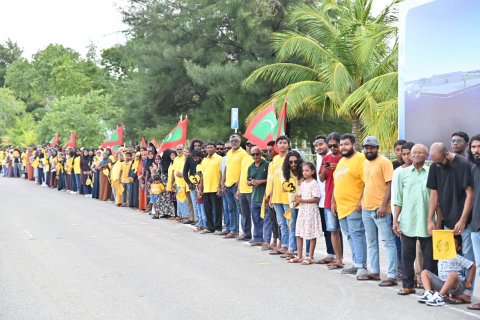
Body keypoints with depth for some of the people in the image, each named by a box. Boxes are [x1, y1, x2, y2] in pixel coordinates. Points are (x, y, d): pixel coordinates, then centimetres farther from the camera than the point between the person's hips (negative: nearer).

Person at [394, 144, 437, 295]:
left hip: (427, 222, -1)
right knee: (407, 255, 6)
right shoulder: (402, 173, 6)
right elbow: (398, 199, 7)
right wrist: (395, 220, 2)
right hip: (407, 222, 1)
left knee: (429, 256, 5)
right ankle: (408, 285, 16)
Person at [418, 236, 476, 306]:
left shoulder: (458, 258, -5)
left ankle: (439, 296, -37)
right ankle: (429, 293, -22)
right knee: (425, 272, 2)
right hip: (442, 284, 6)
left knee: (453, 274, -38)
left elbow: (473, 266, -9)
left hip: (455, 287, -6)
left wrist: (468, 282, -8)